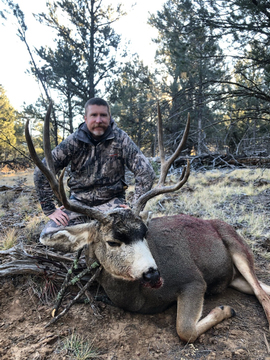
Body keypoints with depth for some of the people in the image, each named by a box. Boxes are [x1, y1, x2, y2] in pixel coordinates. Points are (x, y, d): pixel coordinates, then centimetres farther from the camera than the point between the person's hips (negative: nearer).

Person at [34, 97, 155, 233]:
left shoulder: (121, 139, -8)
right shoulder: (74, 140, -7)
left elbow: (146, 171, -11)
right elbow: (41, 171, -6)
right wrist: (50, 209, -9)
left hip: (111, 201, -1)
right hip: (79, 200, 1)